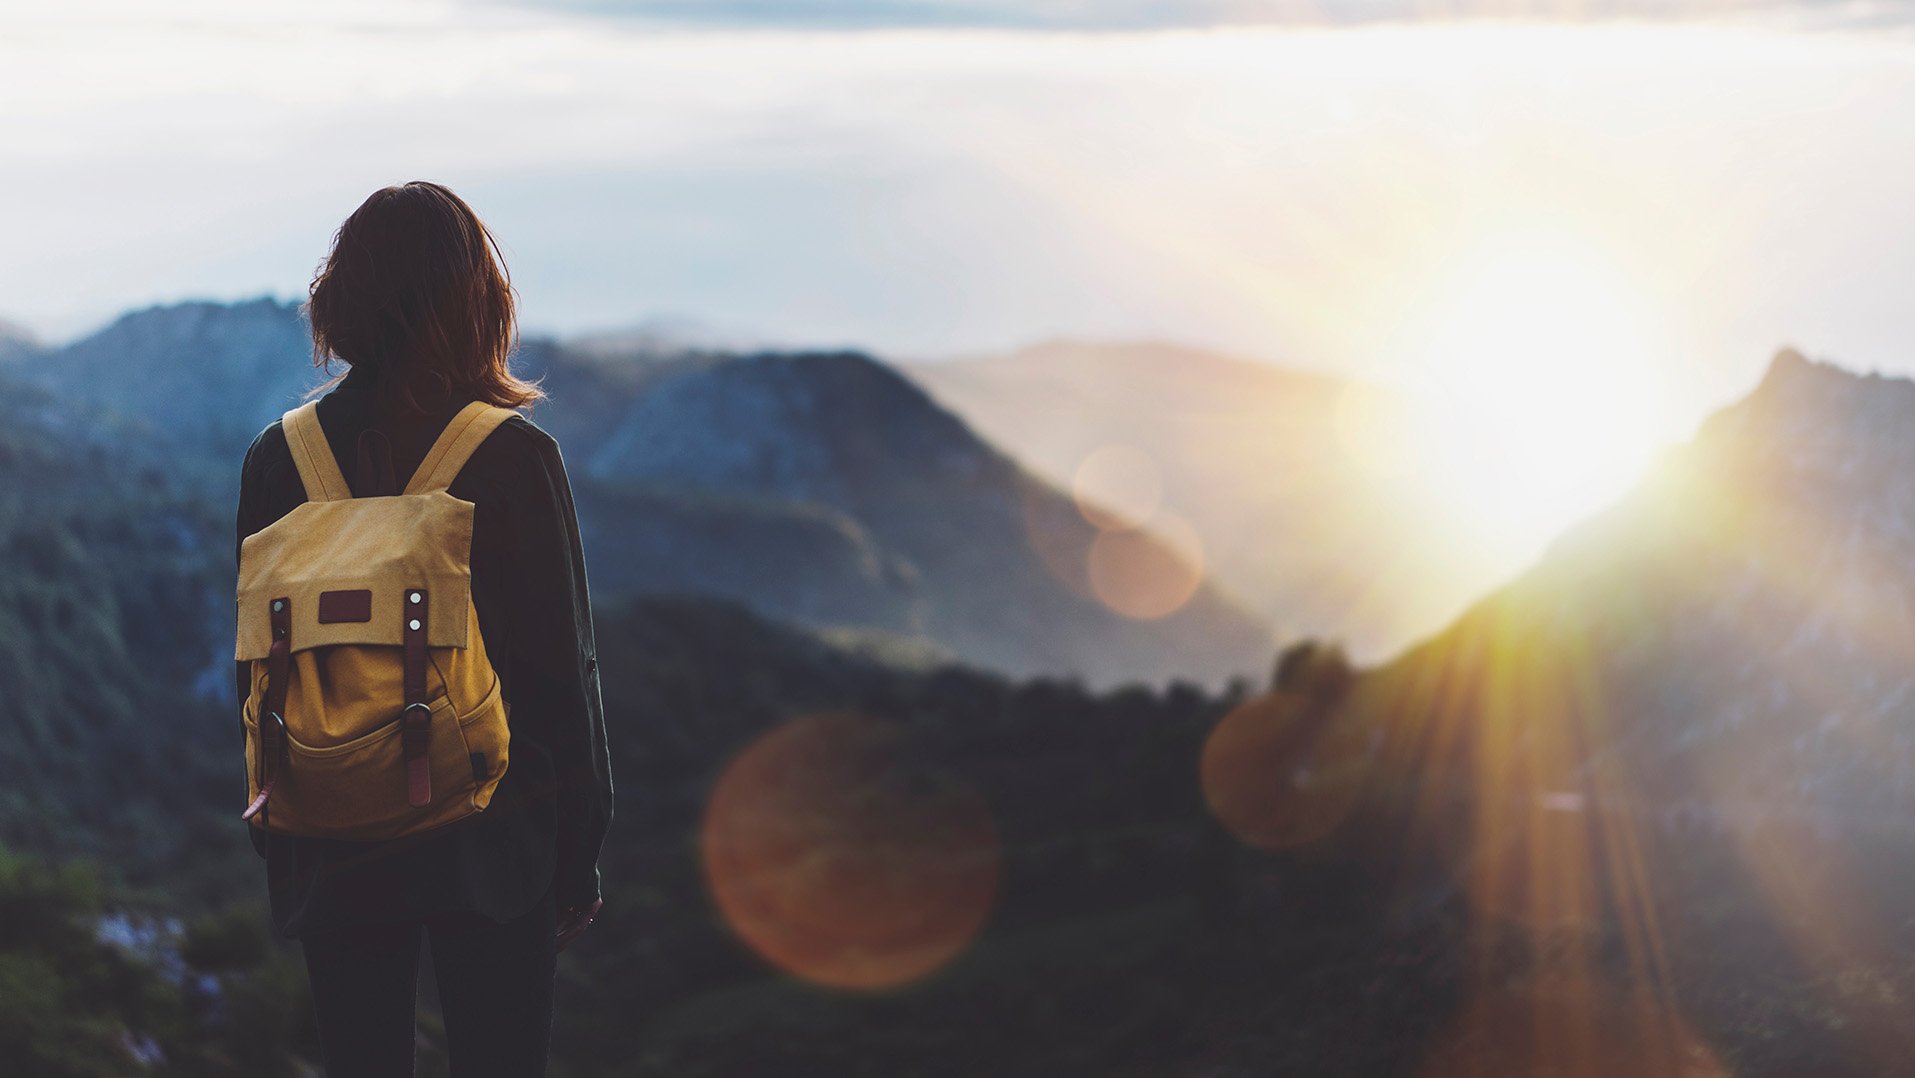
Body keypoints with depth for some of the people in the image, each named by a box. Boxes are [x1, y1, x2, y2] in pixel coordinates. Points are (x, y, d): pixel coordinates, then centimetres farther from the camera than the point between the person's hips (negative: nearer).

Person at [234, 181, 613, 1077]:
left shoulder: (279, 458, -2)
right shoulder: (515, 457, -10)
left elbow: (256, 668, 4)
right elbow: (563, 669, -8)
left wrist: (276, 849, 14)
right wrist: (579, 860, 2)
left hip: (333, 857, 3)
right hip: (490, 851, -2)